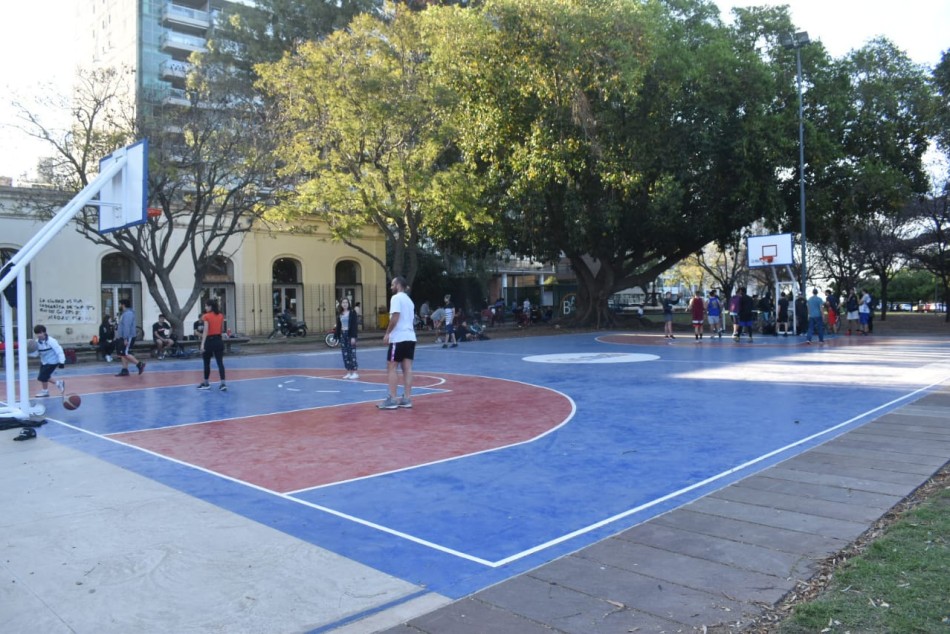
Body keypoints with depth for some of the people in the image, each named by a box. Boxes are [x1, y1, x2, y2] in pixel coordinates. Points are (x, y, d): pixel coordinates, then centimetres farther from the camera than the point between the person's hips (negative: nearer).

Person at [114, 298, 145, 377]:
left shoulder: (128, 313, -16)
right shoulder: (124, 313, 18)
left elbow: (127, 327, -23)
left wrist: (126, 339, -27)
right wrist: (119, 336, 21)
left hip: (128, 338, -10)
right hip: (123, 338, 10)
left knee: (126, 354, -11)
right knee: (123, 354, 8)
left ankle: (140, 364, -6)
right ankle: (125, 370, 9)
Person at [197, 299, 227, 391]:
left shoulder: (206, 316, -10)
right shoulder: (221, 316, 7)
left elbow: (206, 331, -17)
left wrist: (202, 344, -20)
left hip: (209, 341, -5)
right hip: (219, 340, 5)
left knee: (207, 363, 10)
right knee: (220, 362, 0)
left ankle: (206, 384, 21)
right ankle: (223, 384, -8)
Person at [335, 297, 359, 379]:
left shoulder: (352, 313, -5)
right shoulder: (339, 314, 10)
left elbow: (355, 325, -10)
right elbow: (338, 326, 12)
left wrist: (353, 337, -16)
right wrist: (338, 337, 7)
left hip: (350, 334, -5)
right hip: (342, 334, 5)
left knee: (352, 353, -6)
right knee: (345, 354, 6)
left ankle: (355, 372, -1)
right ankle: (349, 372, 12)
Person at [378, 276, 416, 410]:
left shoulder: (396, 298, -7)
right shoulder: (409, 300, 20)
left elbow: (395, 317, -17)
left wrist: (387, 333, -12)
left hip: (398, 338, -8)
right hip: (410, 337, 8)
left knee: (391, 368, -3)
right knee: (407, 368, 5)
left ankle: (392, 399, -6)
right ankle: (407, 399, 4)